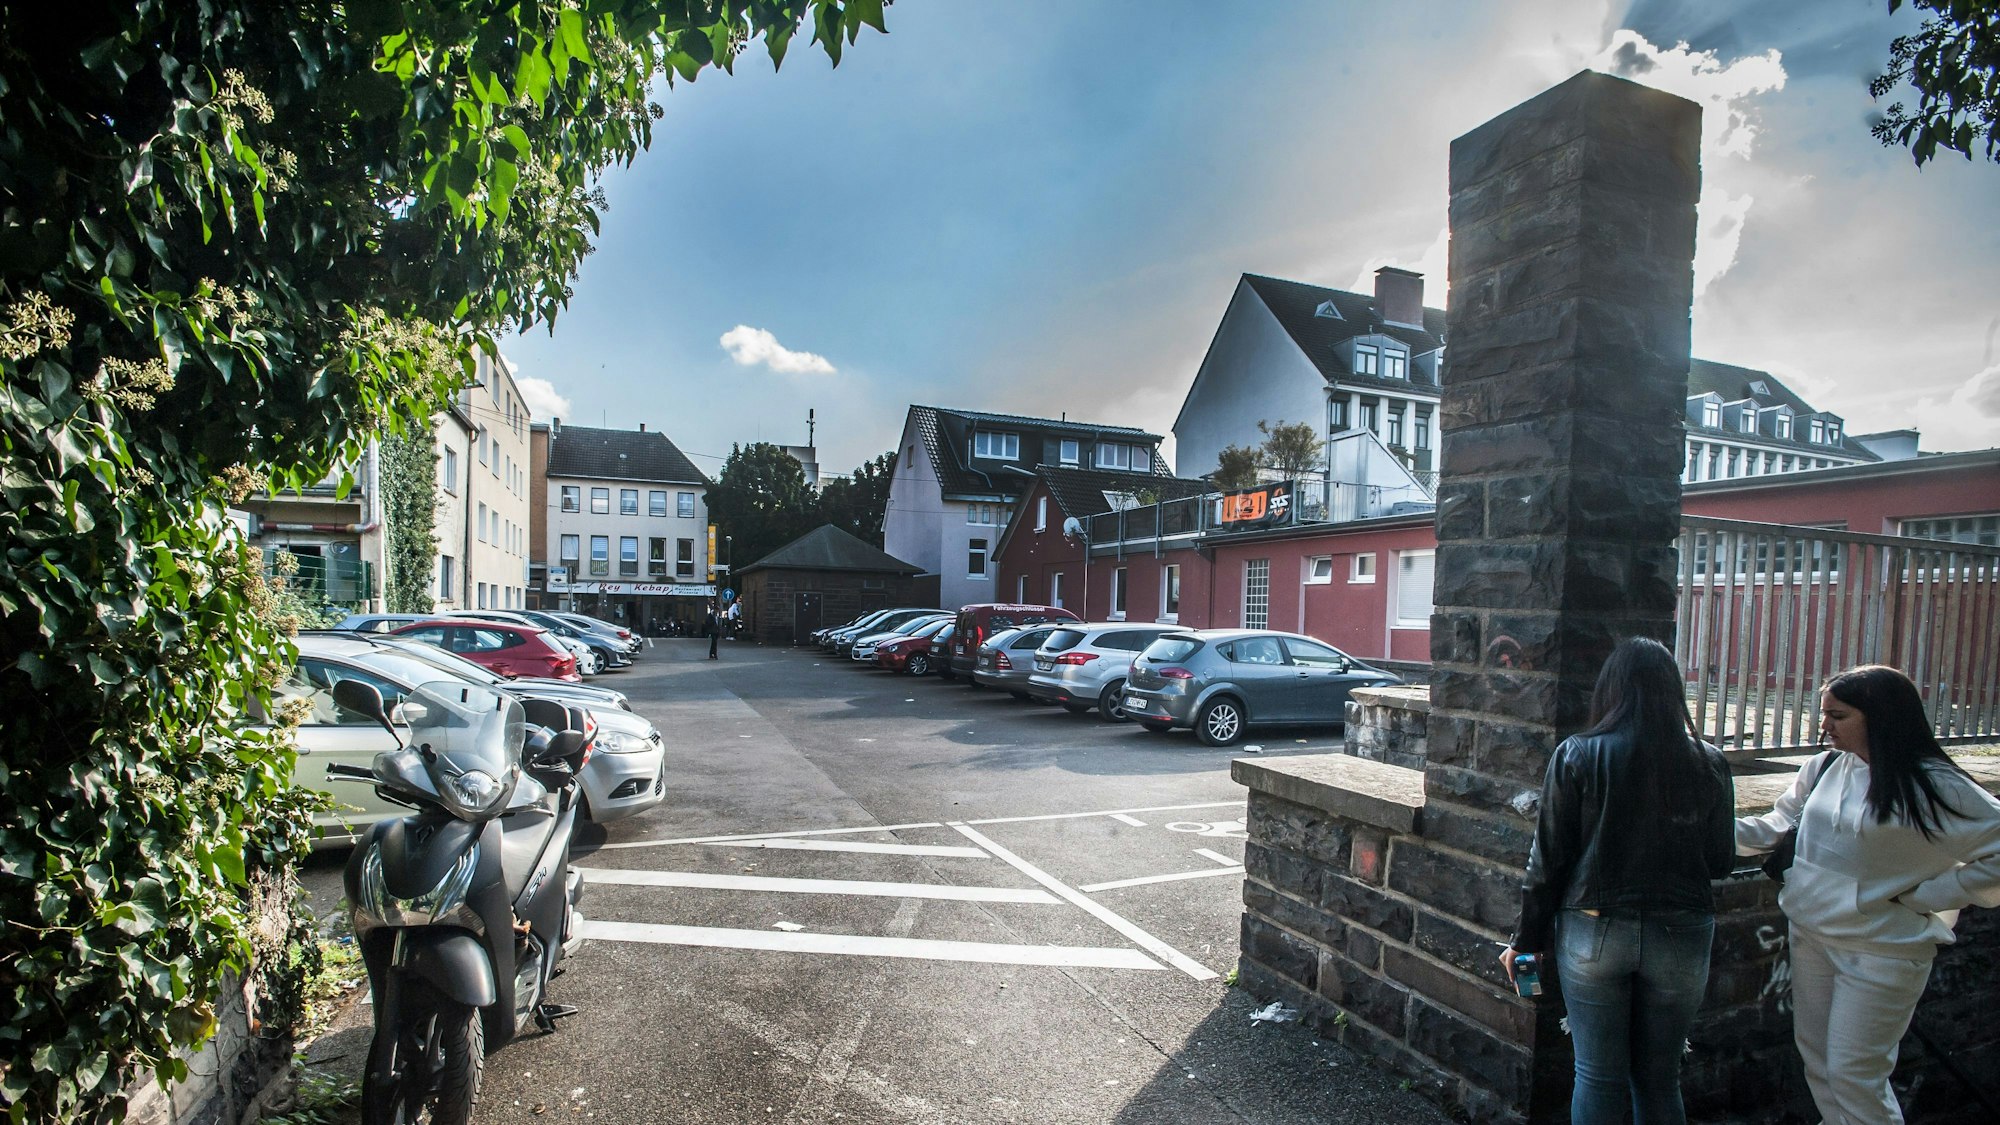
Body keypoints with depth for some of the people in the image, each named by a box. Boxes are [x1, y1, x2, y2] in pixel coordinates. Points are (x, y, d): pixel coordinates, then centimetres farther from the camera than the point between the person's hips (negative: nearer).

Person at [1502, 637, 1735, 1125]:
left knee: (1599, 1078, 10)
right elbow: (1720, 861, 4)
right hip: (1680, 937, 2)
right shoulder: (1708, 764, -4)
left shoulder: (1577, 755, -10)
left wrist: (1528, 938, 3)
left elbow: (1548, 858, -7)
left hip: (1593, 933, -2)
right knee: (1659, 1079, 17)